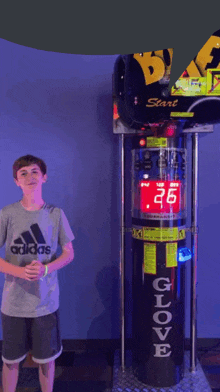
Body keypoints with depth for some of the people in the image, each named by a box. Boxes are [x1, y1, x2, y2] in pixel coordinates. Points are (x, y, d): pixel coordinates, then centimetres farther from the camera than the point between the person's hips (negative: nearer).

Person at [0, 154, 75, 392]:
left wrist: (45, 268, -17)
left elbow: (69, 253, 1)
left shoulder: (56, 214, -3)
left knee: (47, 359, 16)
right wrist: (20, 271, -21)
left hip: (46, 301, 1)